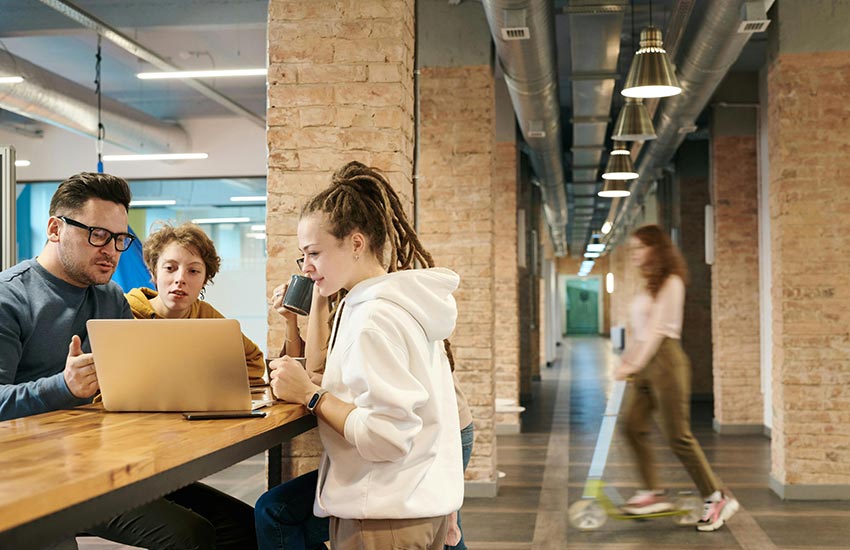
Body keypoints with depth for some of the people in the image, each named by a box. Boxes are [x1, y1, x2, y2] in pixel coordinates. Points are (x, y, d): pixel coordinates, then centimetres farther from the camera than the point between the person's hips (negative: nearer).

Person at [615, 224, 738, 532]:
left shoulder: (670, 282, -9)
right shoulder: (649, 286, 17)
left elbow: (657, 328, -16)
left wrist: (634, 364, -20)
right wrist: (627, 360, 14)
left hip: (664, 359, -9)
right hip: (644, 362, 9)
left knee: (677, 435, -8)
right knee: (632, 425, 3)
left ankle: (717, 499, 0)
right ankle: (652, 493, 10)